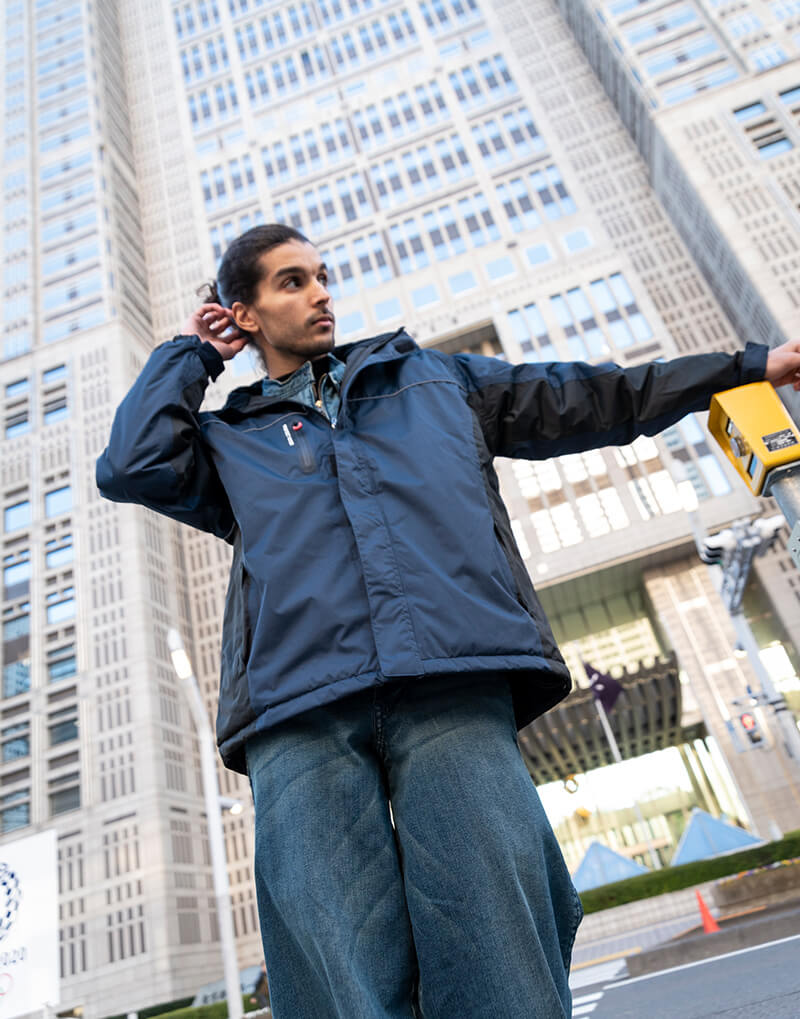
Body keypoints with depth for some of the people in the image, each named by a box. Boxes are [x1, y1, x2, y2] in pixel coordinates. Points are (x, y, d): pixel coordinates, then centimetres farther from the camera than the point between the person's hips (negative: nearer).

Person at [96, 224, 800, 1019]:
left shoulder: (430, 377, 28)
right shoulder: (229, 439, 26)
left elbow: (582, 400, 29)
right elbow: (131, 465, 8)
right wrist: (188, 353, 24)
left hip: (452, 689, 0)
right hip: (300, 717, 1)